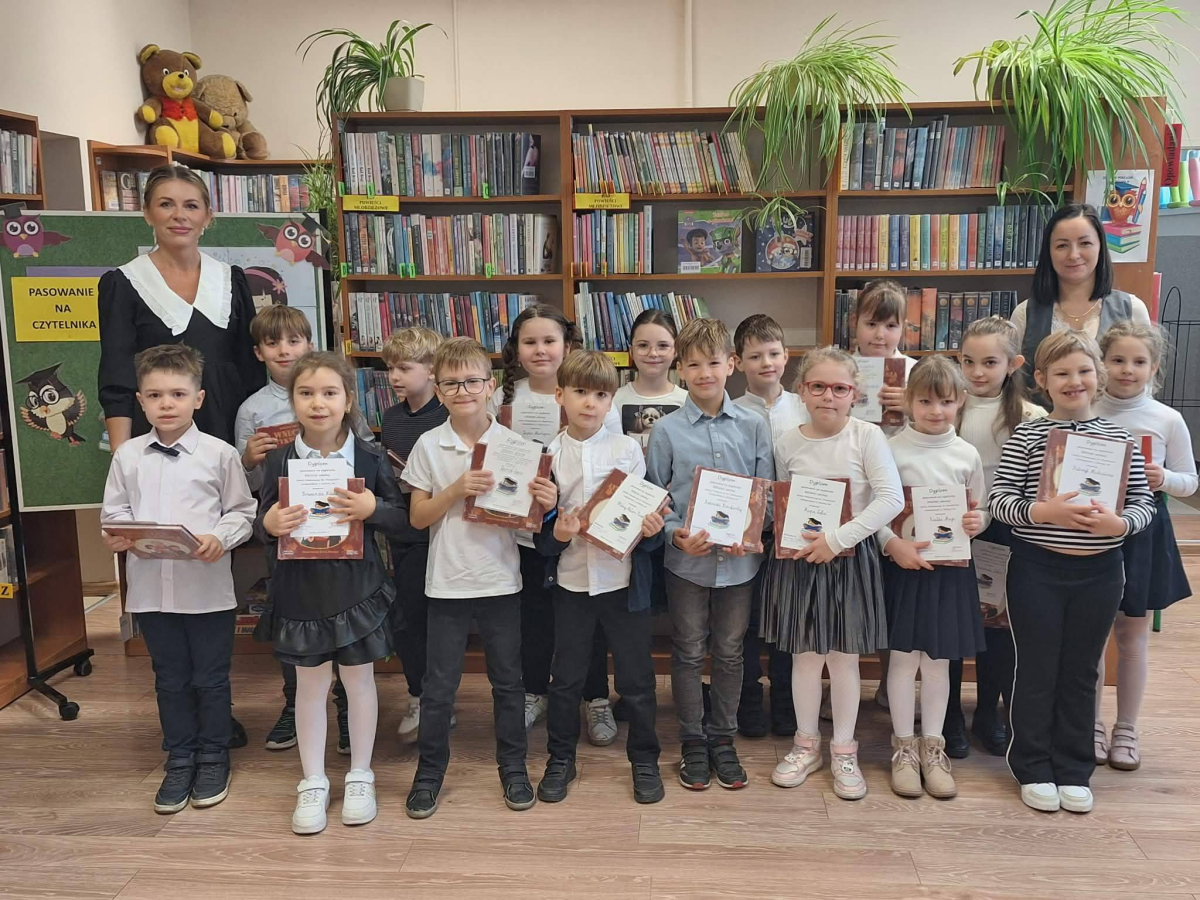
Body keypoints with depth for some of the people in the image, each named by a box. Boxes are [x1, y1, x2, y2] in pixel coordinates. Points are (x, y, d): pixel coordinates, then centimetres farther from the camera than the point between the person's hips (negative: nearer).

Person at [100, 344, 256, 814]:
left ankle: (213, 757, 28)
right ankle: (179, 759, 30)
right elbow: (113, 511, 8)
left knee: (211, 678, 11)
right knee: (170, 679, 16)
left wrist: (220, 537, -19)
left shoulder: (218, 454, -5)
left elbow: (242, 512, -2)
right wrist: (116, 534, -12)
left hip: (209, 588, -2)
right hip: (150, 587, 3)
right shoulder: (128, 455, 2)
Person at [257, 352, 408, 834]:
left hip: (356, 586, -1)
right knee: (310, 684, 11)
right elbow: (262, 525, 4)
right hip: (301, 588, 1)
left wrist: (373, 509, -22)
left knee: (359, 680, 11)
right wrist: (269, 525, -19)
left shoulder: (369, 458, -6)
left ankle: (360, 777, 28)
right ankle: (312, 783, 25)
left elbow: (402, 518, -2)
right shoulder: (279, 461, -3)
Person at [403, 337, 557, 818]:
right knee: (438, 686, 8)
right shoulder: (429, 445, -3)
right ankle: (430, 772, 26)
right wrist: (456, 490, -19)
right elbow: (417, 517, -3)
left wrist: (545, 502, -20)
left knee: (508, 680, 13)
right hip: (447, 583, 0)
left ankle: (513, 767, 30)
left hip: (501, 580, 1)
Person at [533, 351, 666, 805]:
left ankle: (644, 760, 29)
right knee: (565, 678, 12)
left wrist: (650, 527, -20)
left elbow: (647, 511, 1)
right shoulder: (549, 455, -1)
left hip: (623, 579, -1)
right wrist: (556, 534, -19)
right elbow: (539, 525, 2)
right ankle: (560, 760, 31)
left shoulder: (627, 449, -3)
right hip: (572, 579, 1)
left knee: (636, 677, 10)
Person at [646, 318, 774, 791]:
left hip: (739, 559, 1)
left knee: (729, 653, 13)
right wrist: (676, 535, -17)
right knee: (688, 654, 10)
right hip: (687, 560, -1)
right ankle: (692, 743, 25)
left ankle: (723, 739, 29)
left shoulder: (753, 426, 0)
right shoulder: (667, 431, -4)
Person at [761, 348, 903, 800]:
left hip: (850, 560, -2)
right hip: (797, 560, 2)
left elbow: (892, 498, -17)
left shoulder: (867, 436, -10)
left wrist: (838, 538, -22)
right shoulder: (787, 444, -1)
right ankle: (807, 744, 30)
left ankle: (844, 750, 26)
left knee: (843, 656, 10)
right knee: (805, 655, 12)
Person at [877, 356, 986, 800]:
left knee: (938, 660, 11)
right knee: (904, 656, 4)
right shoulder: (893, 450, -6)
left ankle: (932, 746, 24)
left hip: (950, 566, 3)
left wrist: (977, 522, -11)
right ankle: (903, 746, 18)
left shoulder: (967, 454, 3)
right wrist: (894, 543, -23)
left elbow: (979, 510, 11)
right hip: (903, 564, -2)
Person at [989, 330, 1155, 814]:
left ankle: (1074, 770, 27)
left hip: (1099, 572, 2)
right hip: (1037, 570, -2)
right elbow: (998, 499, -10)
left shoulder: (1118, 437, 3)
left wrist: (1119, 522, -17)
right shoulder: (1026, 436, -5)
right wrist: (1043, 511, -26)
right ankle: (1033, 768, 23)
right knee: (1037, 669, 8)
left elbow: (1143, 501, 3)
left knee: (1081, 671, 13)